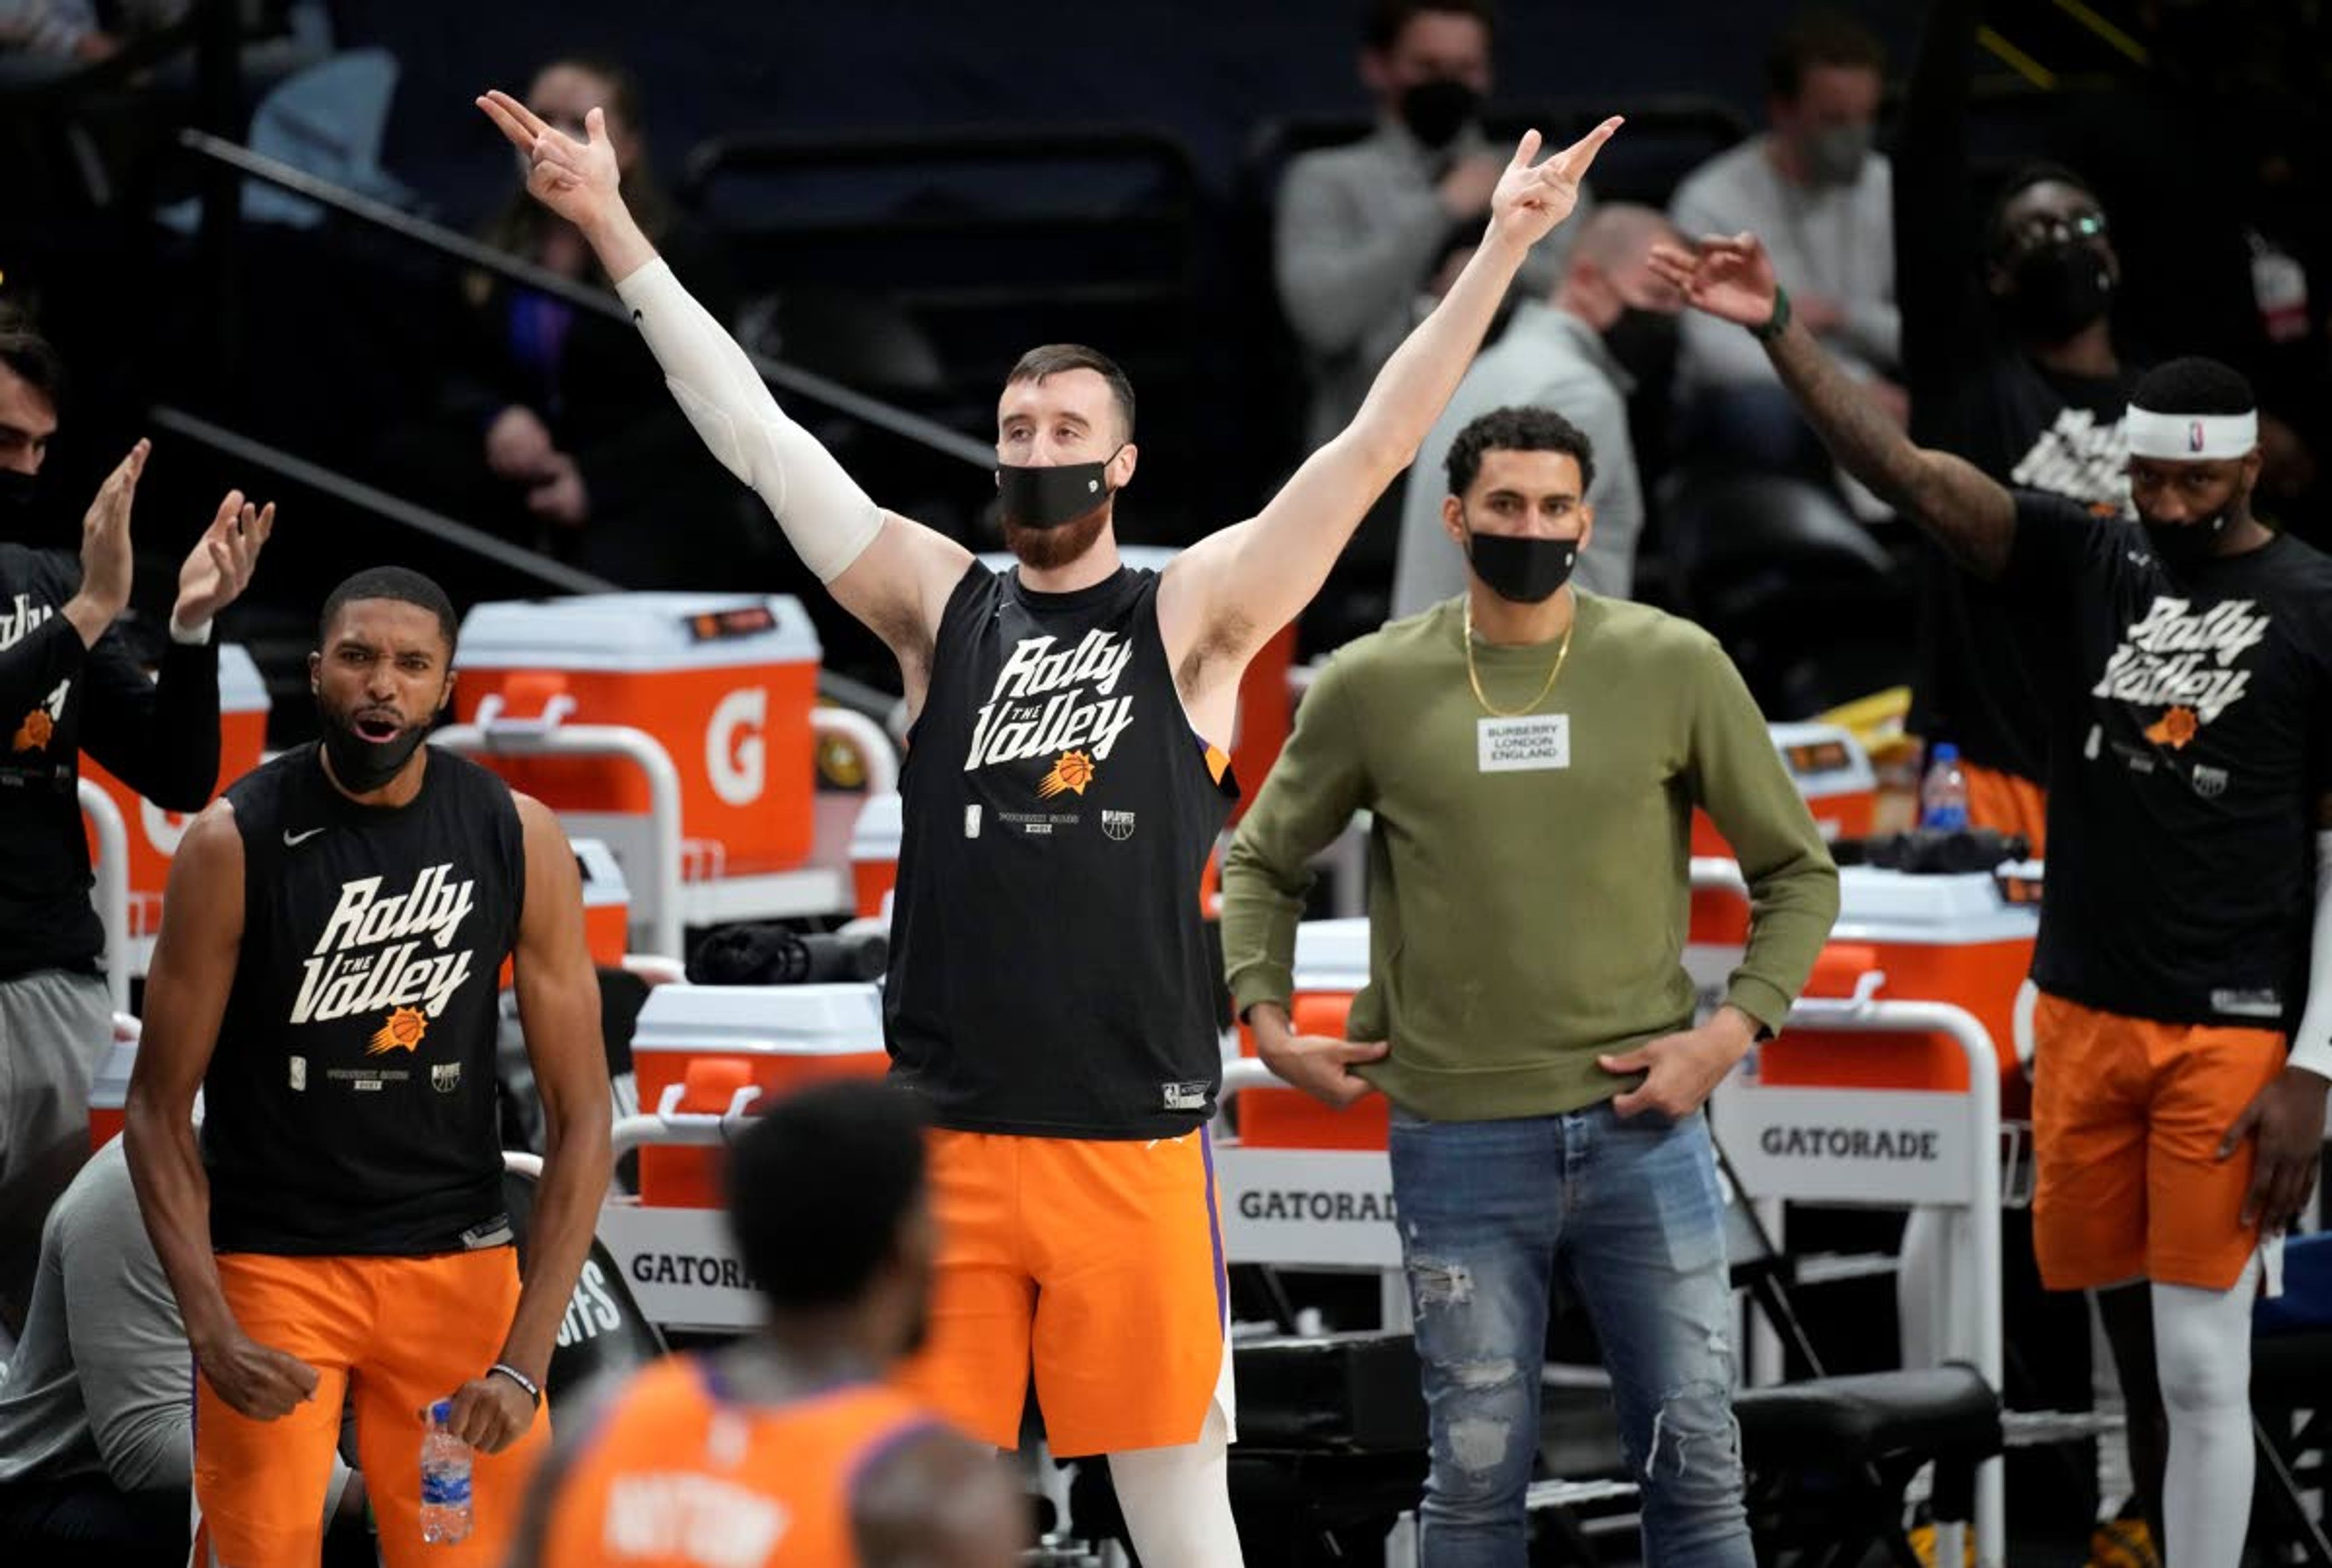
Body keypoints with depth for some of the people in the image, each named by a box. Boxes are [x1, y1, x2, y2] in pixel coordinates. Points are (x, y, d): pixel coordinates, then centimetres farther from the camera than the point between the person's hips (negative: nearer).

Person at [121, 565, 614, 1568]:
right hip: (271, 1263, -2)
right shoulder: (234, 845, -11)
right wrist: (212, 1332, -18)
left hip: (455, 1260, 2)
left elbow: (579, 1114, -4)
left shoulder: (516, 839, -6)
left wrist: (525, 1359, -12)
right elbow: (160, 1109, -6)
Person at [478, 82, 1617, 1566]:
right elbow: (753, 432, 6)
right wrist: (613, 228, 3)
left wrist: (1502, 253, -10)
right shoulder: (944, 609, 9)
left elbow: (1374, 447, -3)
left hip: (1136, 1142, -2)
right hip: (948, 1141, 2)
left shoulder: (1191, 620, 3)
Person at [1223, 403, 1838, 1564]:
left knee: (1694, 1462, 4)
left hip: (1643, 1130, 0)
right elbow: (1263, 863, 17)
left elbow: (1798, 872, 8)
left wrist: (1735, 1029, -4)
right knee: (1477, 1472, 4)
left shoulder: (1676, 667, 0)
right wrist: (1265, 1021, 3)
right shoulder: (1372, 685, 2)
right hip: (1459, 1147, 0)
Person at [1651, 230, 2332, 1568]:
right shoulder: (2086, 563, 5)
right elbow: (1906, 472, -6)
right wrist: (1780, 329, -20)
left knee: (2198, 1366, -3)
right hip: (2083, 1010, 4)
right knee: (2082, 1303, 7)